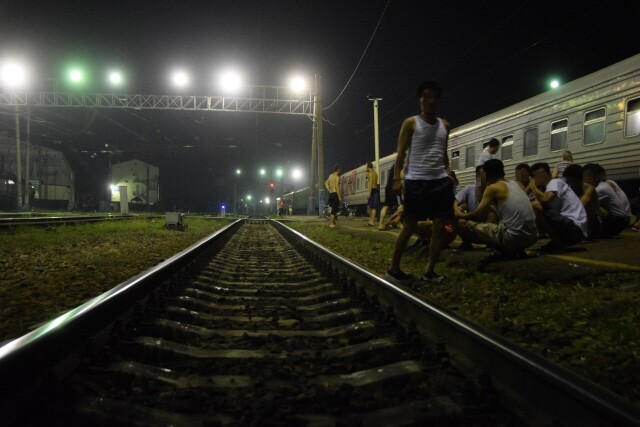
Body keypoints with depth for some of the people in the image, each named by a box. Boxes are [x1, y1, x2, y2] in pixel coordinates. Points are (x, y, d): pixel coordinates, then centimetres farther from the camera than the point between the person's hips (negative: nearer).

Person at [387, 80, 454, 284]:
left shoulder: (444, 125, 15)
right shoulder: (411, 123, 1)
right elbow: (401, 153, -2)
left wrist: (449, 175, 13)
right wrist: (396, 178, -10)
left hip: (441, 181, 5)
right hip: (416, 181, -5)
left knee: (440, 226, 0)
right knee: (409, 226, -2)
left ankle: (429, 271, 9)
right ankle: (393, 268, 11)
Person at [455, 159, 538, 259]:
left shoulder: (492, 188, -2)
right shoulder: (517, 184, 18)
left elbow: (478, 215, 0)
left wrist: (460, 214, 18)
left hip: (513, 237, -8)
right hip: (532, 237, 8)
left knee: (462, 223, 1)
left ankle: (502, 250, -1)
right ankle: (515, 250, 14)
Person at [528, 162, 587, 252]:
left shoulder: (555, 182, -4)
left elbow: (545, 200, -24)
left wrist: (533, 187, -7)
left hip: (575, 228, -10)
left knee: (536, 207, -22)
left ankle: (557, 244, -11)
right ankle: (559, 243, 9)